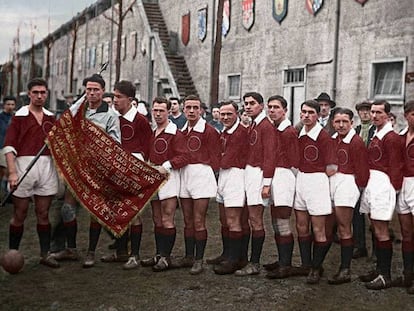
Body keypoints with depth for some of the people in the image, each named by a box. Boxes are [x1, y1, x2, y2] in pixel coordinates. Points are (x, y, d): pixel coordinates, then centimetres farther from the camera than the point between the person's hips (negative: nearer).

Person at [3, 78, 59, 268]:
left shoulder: (50, 117, 13)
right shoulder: (19, 116, -1)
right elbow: (9, 146, -6)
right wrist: (12, 172, -15)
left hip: (46, 166, 4)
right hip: (24, 165, -4)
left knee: (43, 213, 8)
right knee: (20, 214, 4)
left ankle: (45, 254, 14)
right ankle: (12, 253, 16)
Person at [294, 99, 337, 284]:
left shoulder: (324, 137, -12)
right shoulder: (298, 134, 8)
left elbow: (332, 169, -12)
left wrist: (316, 175, -4)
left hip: (317, 182, -7)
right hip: (300, 179, 7)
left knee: (318, 230, -1)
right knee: (301, 226, 13)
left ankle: (316, 269, 11)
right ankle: (306, 265, 24)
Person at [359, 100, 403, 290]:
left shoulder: (391, 137, -12)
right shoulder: (376, 136, 15)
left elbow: (395, 167, -13)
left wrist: (393, 188, -11)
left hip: (382, 184, -9)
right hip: (371, 183, 9)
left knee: (381, 231, -6)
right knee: (376, 228, 15)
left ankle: (385, 276, 1)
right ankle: (380, 269, 25)